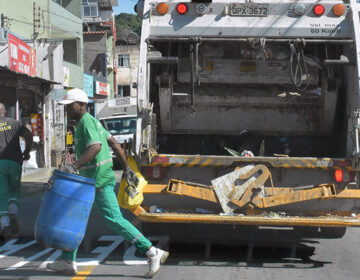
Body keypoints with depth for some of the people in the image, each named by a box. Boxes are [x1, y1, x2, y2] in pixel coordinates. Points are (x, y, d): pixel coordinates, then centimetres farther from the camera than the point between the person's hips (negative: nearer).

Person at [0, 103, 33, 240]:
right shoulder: (15, 123, 11)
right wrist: (26, 151, 10)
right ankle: (13, 214, -8)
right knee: (14, 191, 19)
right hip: (14, 162, 1)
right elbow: (28, 135, -3)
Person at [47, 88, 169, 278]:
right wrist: (126, 168, 20)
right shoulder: (89, 121, 15)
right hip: (90, 181, 10)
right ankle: (67, 262, 18)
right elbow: (114, 143, 18)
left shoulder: (86, 122, -14)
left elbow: (95, 147, -31)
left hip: (99, 181, -10)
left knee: (114, 220, -10)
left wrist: (74, 166, -38)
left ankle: (153, 253, -6)